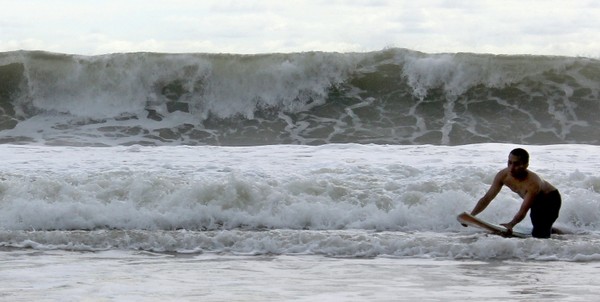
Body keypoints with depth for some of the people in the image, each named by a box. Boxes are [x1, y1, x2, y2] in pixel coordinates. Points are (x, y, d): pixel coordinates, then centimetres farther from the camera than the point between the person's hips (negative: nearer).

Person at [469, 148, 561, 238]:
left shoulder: (532, 183, -42)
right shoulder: (503, 175, -26)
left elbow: (523, 211, -46)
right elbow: (487, 198, -19)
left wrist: (511, 225, -64)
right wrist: (470, 216, -29)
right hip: (536, 200, 6)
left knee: (539, 235, -16)